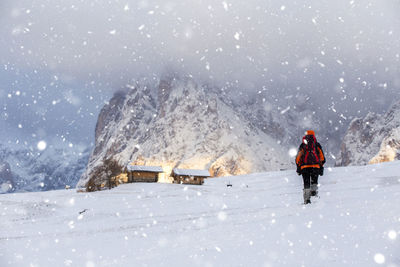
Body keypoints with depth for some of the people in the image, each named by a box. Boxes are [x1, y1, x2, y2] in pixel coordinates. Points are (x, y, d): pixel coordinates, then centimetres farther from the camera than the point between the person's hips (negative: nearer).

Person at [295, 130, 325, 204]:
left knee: (306, 183, 3)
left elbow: (298, 158, 10)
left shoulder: (302, 145, 11)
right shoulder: (317, 145, 11)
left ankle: (307, 199, -4)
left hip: (304, 167, 0)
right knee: (314, 181, 14)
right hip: (315, 166, 0)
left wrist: (298, 167, 16)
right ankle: (314, 190, -10)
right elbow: (322, 157, 8)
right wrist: (321, 167, 14)